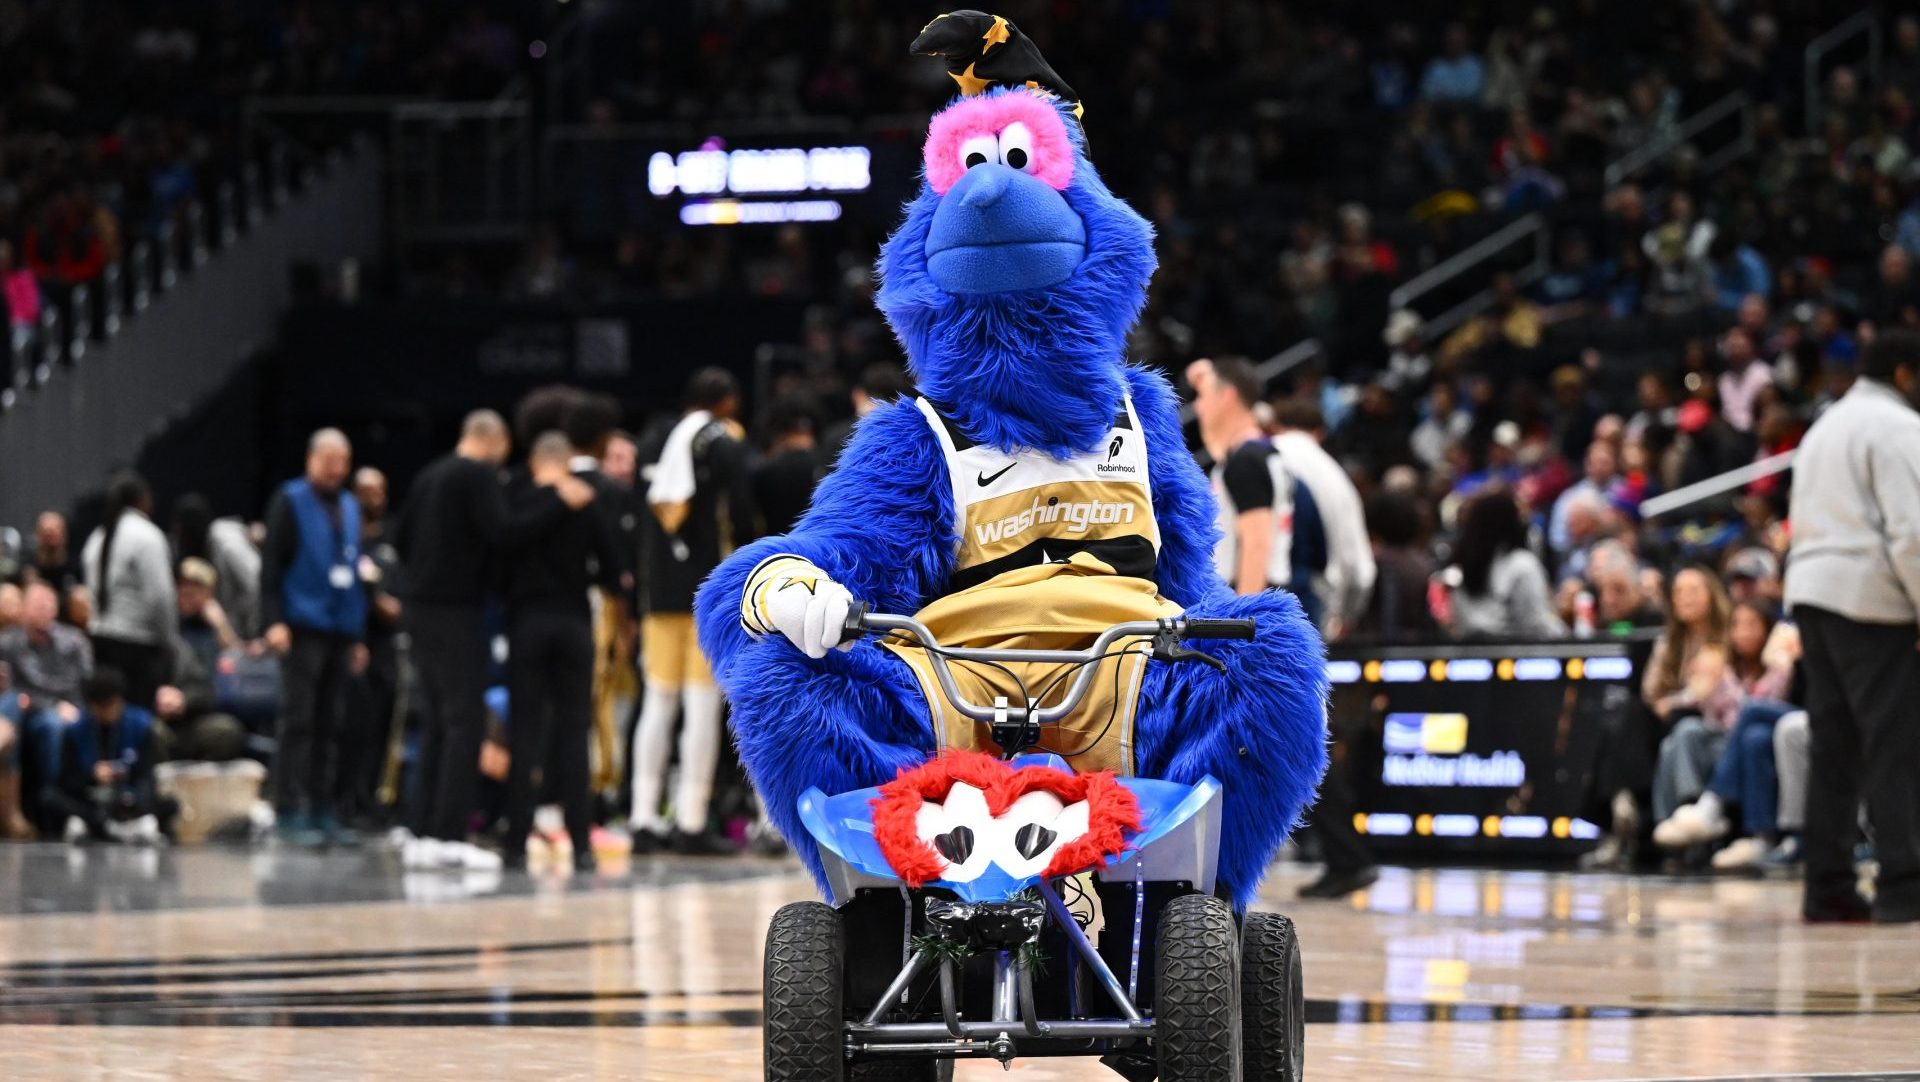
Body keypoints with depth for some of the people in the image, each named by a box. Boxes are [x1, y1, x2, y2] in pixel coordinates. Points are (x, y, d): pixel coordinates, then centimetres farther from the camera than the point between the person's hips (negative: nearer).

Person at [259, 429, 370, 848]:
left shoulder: (349, 507, 18)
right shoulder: (290, 502, -2)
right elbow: (270, 565, -7)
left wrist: (359, 636, 20)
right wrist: (274, 621, -17)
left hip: (340, 632, 6)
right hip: (302, 628, -6)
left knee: (330, 726, 7)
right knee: (298, 722, -7)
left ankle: (322, 810, 11)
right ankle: (290, 813, -6)